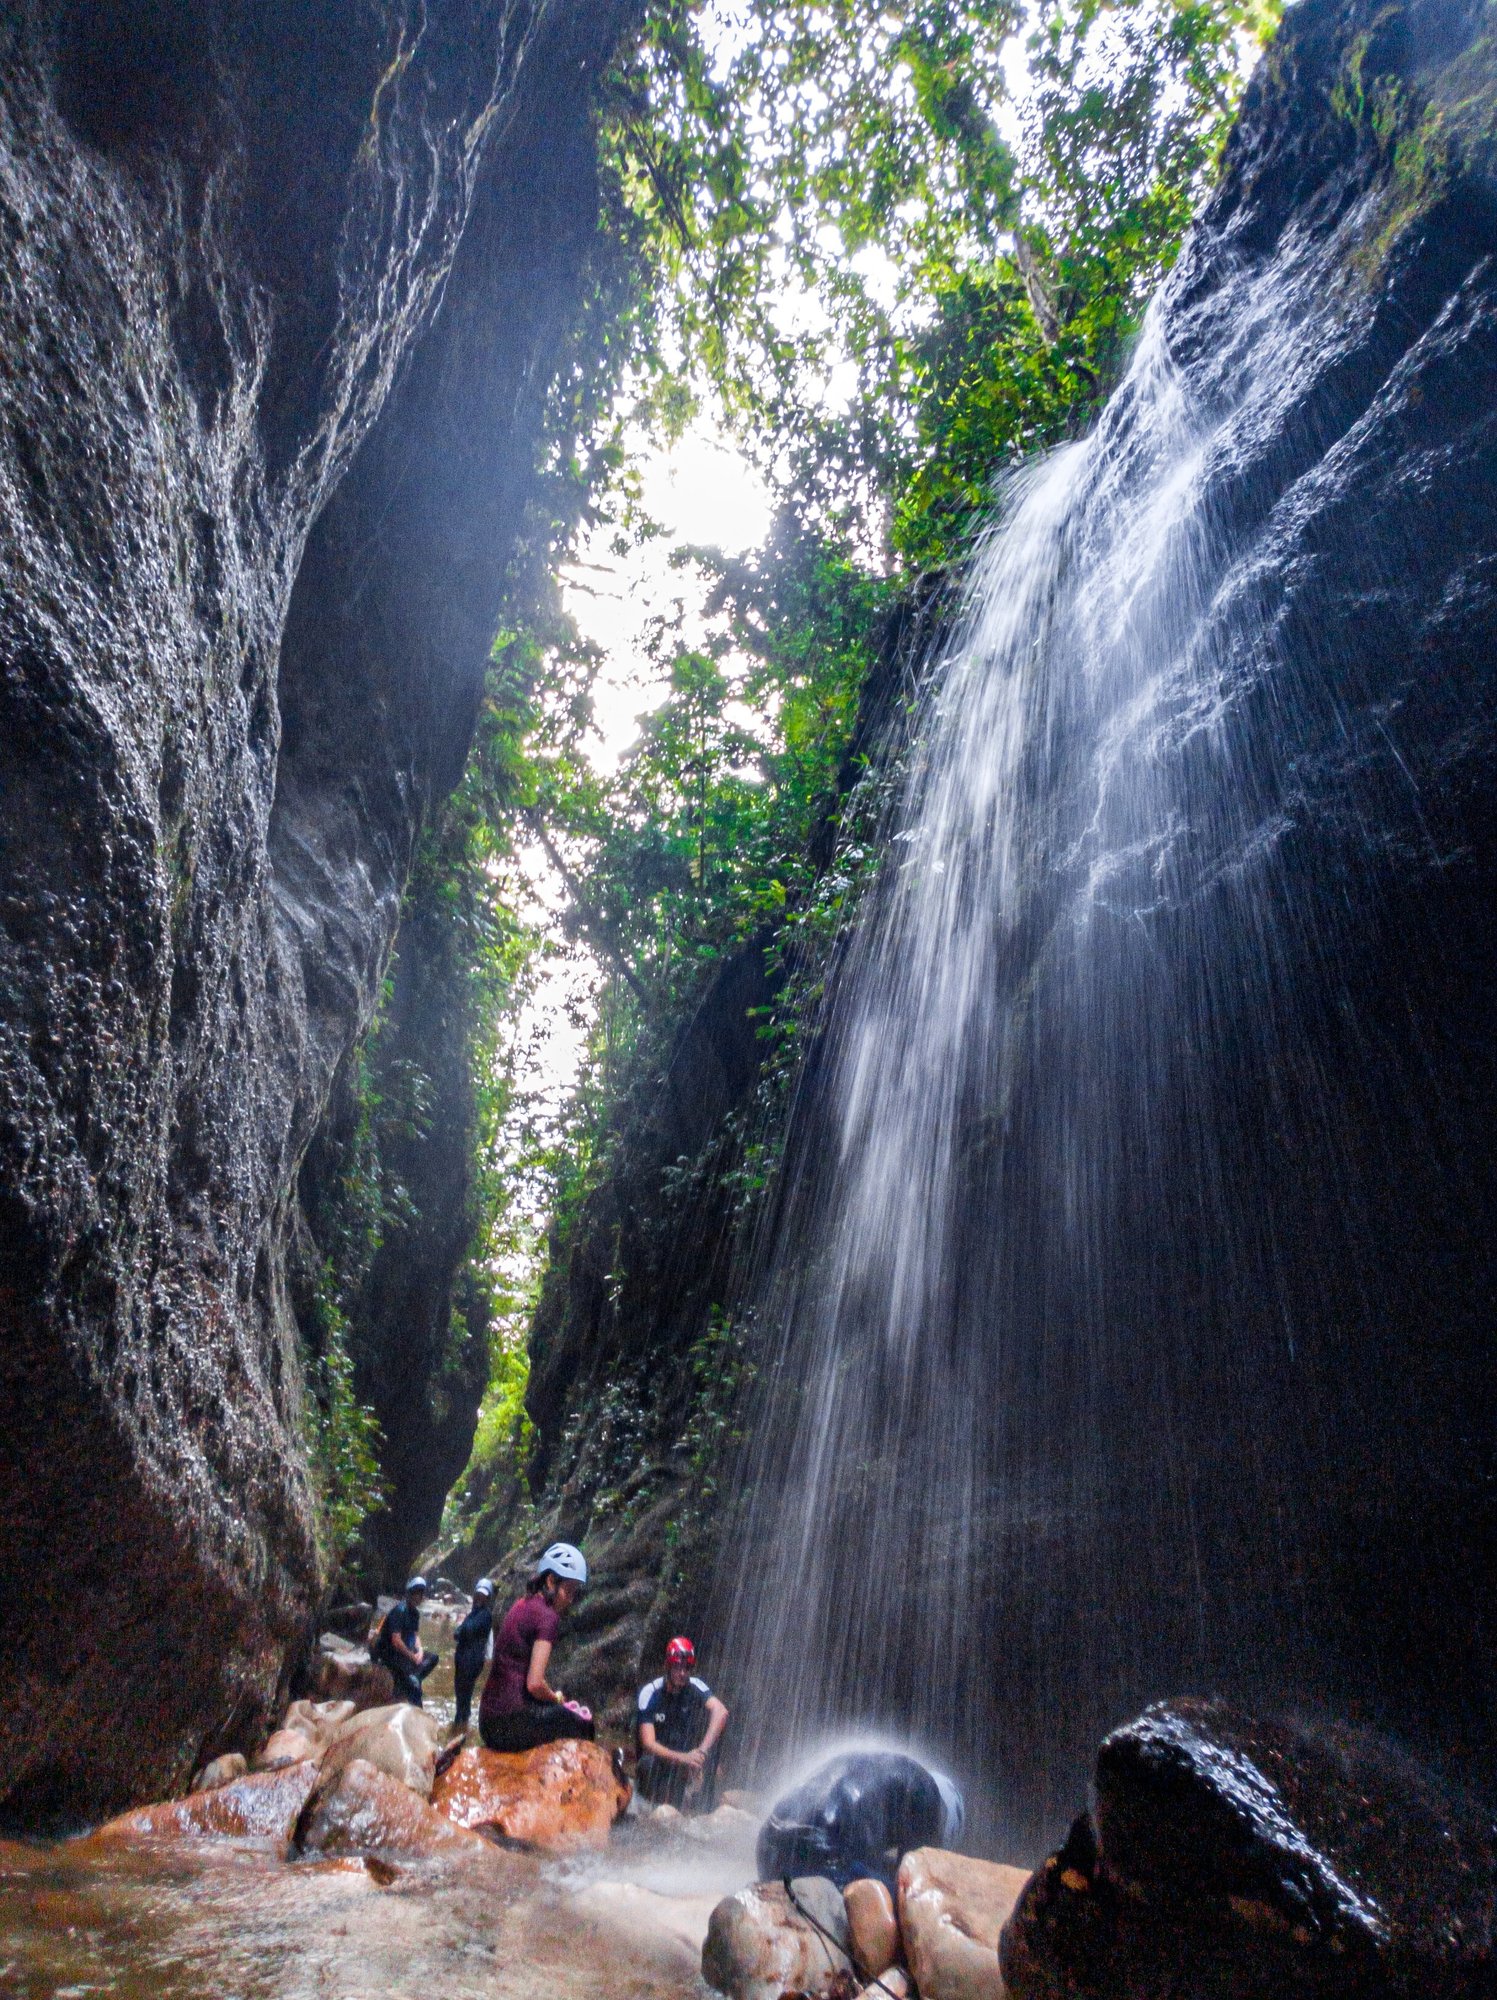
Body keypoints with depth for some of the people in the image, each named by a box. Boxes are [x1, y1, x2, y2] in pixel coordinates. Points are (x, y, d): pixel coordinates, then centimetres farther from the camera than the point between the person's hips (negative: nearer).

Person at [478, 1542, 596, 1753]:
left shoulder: (521, 1605, 12)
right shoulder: (547, 1616, -14)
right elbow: (535, 1683, -20)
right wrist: (557, 1698, -2)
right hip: (512, 1722, -8)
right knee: (584, 1725, 10)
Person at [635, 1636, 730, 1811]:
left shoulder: (696, 1687, -12)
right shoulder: (649, 1693, -17)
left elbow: (721, 1711, -32)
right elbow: (648, 1743, -25)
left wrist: (703, 1750, -46)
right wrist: (682, 1758, -39)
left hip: (689, 1755, 2)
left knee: (715, 1722, -21)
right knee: (647, 1765, -38)